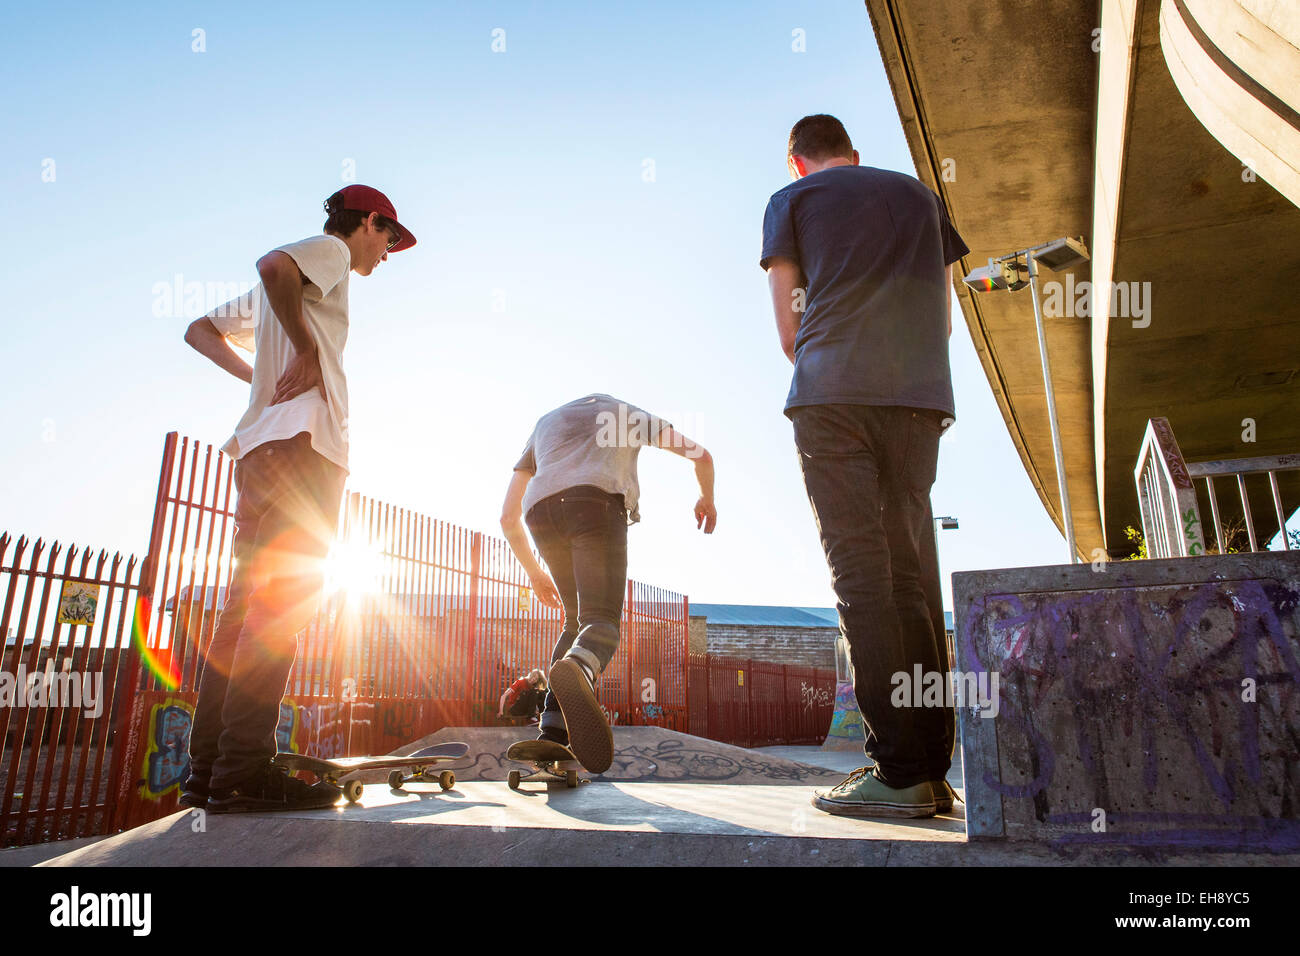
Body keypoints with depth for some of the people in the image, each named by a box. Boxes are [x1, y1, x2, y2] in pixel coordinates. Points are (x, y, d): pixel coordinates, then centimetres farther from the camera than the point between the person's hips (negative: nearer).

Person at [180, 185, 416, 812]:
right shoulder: (329, 250, 5)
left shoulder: (275, 293, 32)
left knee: (246, 608, 4)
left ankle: (208, 771, 6)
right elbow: (272, 263, -18)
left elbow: (200, 330, 35)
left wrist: (257, 375, 21)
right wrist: (306, 349, -11)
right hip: (303, 437, -9)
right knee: (281, 602, -14)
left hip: (260, 447, 9)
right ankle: (243, 771, -16)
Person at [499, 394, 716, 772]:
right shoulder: (629, 414, 33)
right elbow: (701, 455, 36)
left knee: (577, 622, 18)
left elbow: (508, 517, 31)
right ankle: (576, 670, -52)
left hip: (542, 512, 4)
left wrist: (534, 573, 38)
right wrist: (706, 499, 54)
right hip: (596, 503, -3)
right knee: (601, 621, -15)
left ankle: (551, 733, 1)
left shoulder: (543, 423, 38)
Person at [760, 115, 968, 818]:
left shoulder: (790, 200, 15)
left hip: (832, 395, -4)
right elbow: (944, 320, 22)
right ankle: (933, 771, 4)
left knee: (861, 573, -7)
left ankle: (898, 771, -9)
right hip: (919, 397, 4)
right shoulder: (918, 194, 25)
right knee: (913, 572, 4)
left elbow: (788, 333, 9)